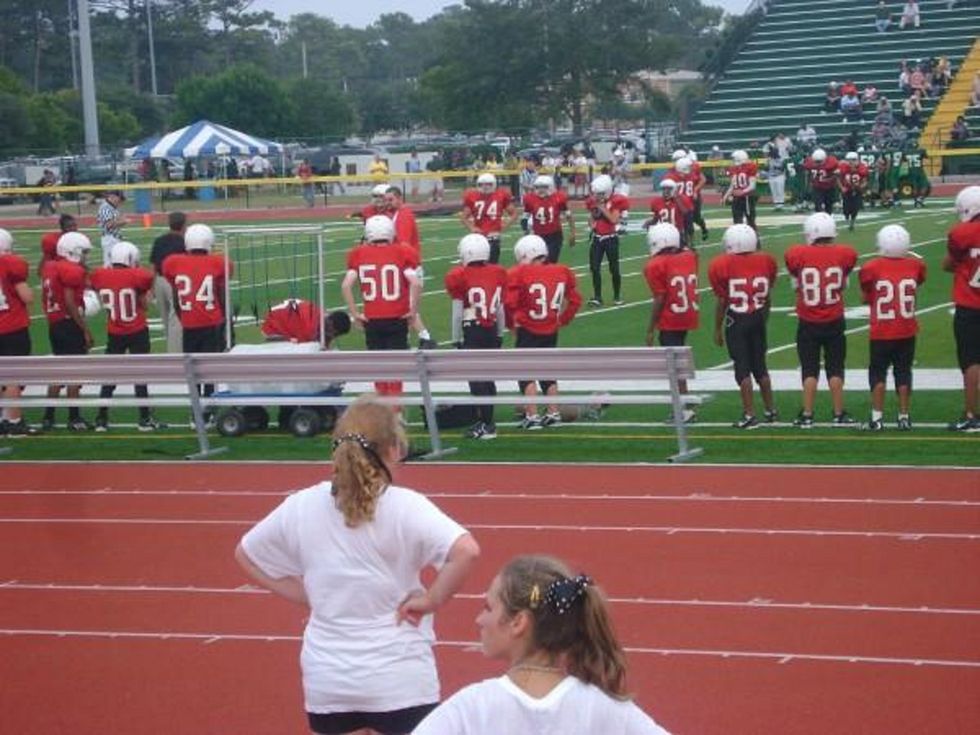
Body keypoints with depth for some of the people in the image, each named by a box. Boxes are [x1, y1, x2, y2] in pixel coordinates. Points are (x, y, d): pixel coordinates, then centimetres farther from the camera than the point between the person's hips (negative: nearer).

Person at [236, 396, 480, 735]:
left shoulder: (301, 507, -1)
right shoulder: (404, 507, -14)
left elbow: (246, 554, 13)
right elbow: (466, 551, -27)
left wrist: (306, 598, 10)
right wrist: (430, 601, -12)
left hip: (327, 679, 4)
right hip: (400, 681, -4)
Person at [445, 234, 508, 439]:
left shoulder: (460, 278, -11)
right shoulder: (498, 274, 4)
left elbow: (458, 313, -7)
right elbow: (500, 310, 11)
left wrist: (457, 338, 3)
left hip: (472, 331, -6)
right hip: (492, 330, 6)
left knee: (476, 378, -3)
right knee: (487, 376, 15)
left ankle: (487, 424, -6)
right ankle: (485, 420, 23)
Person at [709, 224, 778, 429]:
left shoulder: (723, 265, -12)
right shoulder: (765, 261, -1)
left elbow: (722, 301, -7)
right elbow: (768, 297, 8)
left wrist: (718, 329, 3)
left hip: (736, 321, -4)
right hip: (758, 319, 4)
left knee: (742, 368, 2)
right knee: (760, 366, 17)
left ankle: (750, 415, 0)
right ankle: (771, 410, 25)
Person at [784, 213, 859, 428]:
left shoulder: (797, 255, -11)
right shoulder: (845, 254, -7)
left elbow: (796, 285, 3)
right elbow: (843, 284, 7)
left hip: (808, 323, -1)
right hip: (834, 322, 1)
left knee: (809, 369, 8)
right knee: (835, 368, 11)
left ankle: (807, 415, 9)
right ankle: (839, 414, 14)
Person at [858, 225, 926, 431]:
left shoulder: (872, 268, -13)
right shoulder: (915, 265, -6)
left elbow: (865, 298, -1)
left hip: (881, 333, -2)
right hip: (907, 332, 2)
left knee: (878, 372, 8)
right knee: (903, 372, 12)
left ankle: (877, 417, 4)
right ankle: (904, 416, 14)